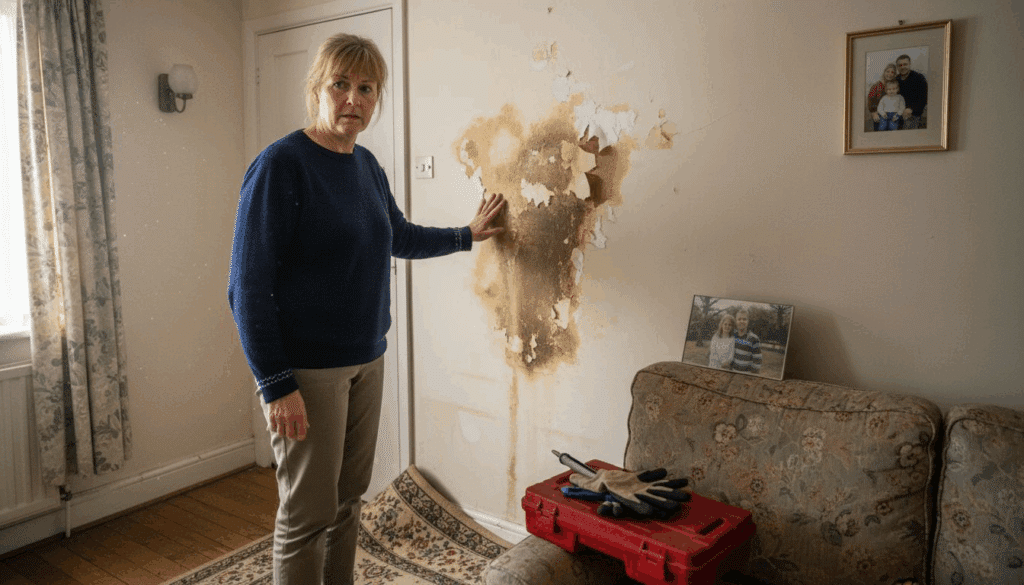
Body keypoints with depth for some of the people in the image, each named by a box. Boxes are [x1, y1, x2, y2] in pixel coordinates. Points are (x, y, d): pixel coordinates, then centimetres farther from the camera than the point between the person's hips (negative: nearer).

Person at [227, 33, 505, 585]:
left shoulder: (367, 166, 8)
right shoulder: (281, 165, -15)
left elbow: (401, 236, 27)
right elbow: (249, 286, -16)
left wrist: (468, 234, 29)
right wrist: (275, 385, -19)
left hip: (367, 359, 7)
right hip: (307, 369, -7)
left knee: (349, 497, 17)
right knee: (309, 514, 2)